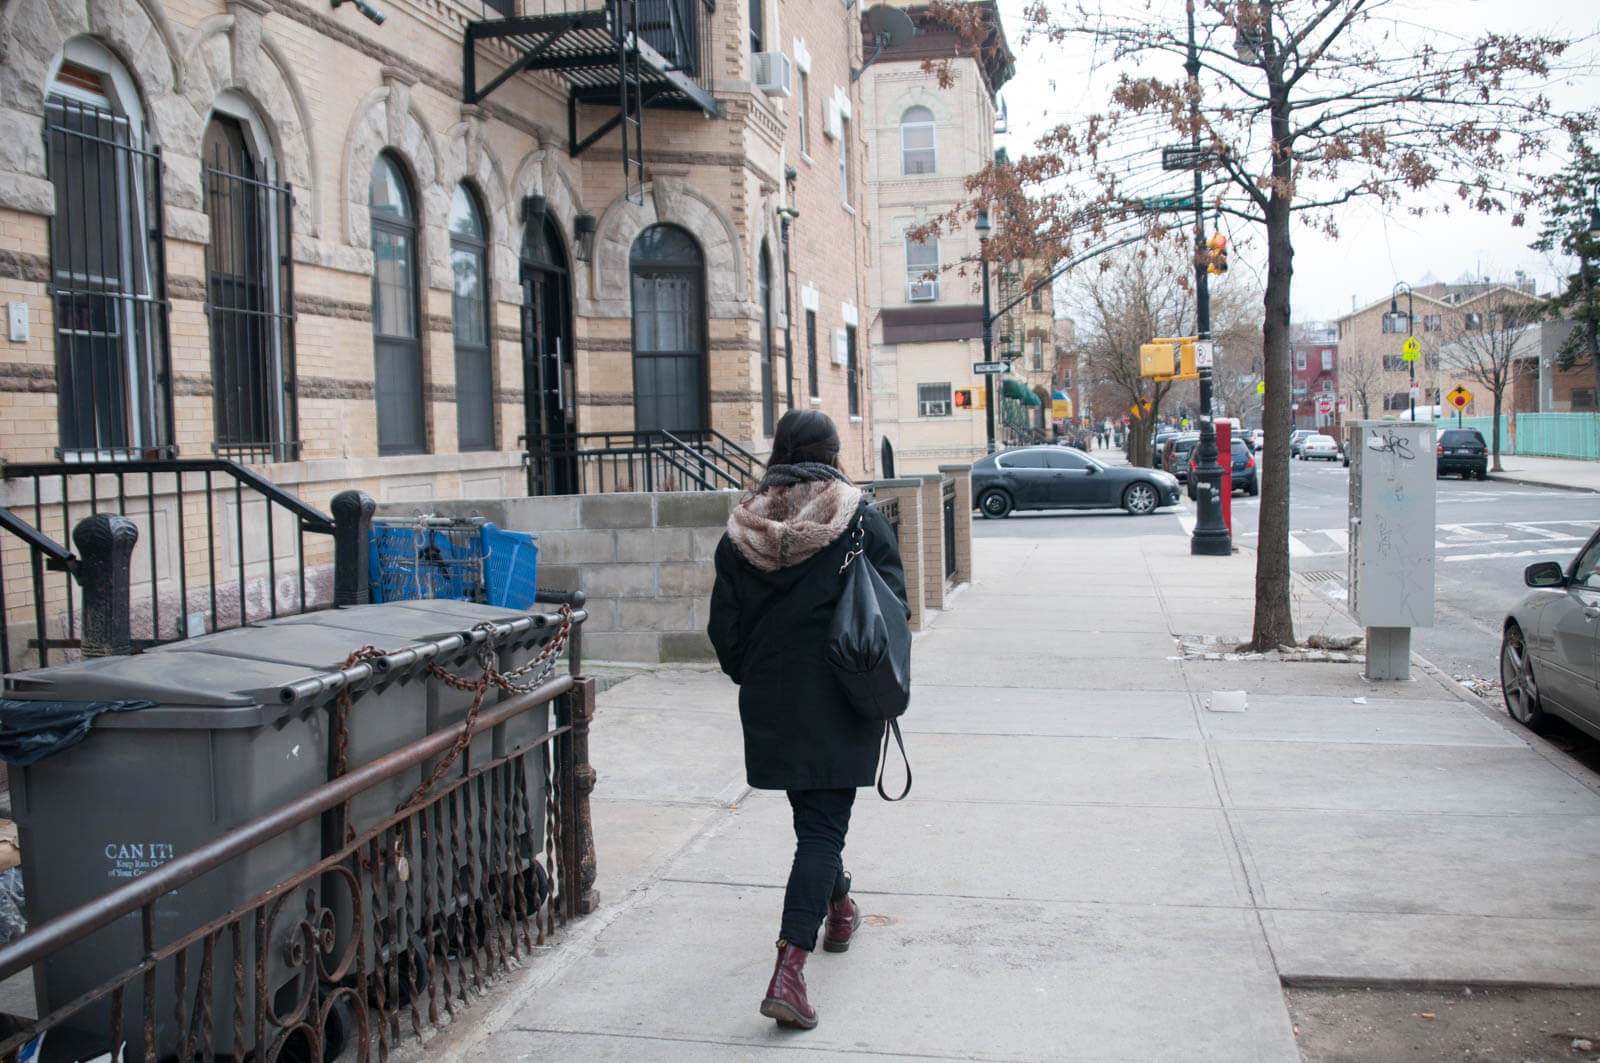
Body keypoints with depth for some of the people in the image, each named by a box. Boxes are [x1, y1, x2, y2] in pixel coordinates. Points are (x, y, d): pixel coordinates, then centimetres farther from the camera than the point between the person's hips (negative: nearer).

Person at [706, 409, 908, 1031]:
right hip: (839, 701, -3)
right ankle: (789, 971, -13)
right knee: (823, 824, -2)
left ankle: (838, 908, 46)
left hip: (770, 700, 3)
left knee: (814, 813, 23)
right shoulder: (858, 521, -8)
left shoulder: (743, 529, 0)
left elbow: (725, 627, 2)